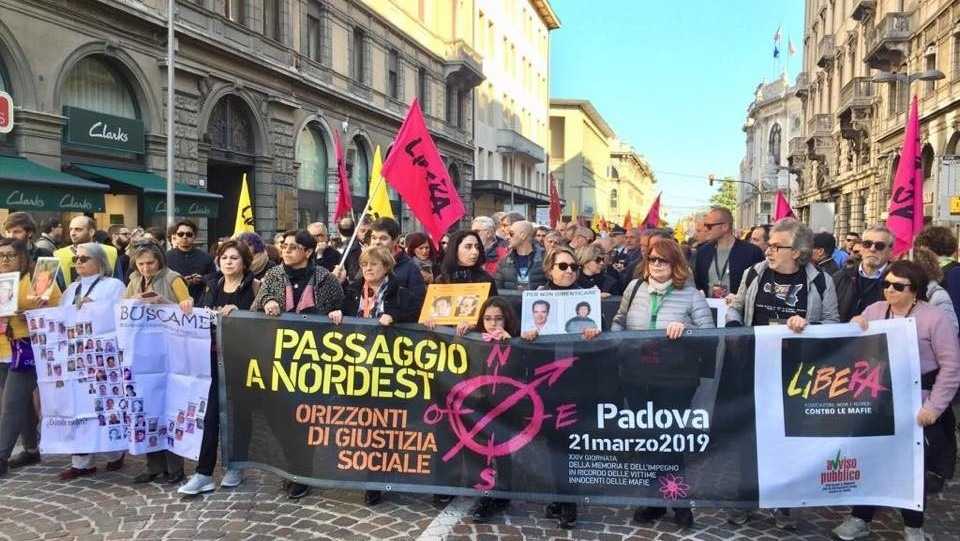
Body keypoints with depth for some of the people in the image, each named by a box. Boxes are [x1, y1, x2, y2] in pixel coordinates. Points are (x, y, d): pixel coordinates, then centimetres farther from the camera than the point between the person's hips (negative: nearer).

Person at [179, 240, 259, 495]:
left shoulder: (253, 286, -2)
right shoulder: (212, 287, 13)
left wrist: (236, 311, -21)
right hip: (215, 355, 4)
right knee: (212, 412, -1)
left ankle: (236, 467, 20)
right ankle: (203, 473, 3)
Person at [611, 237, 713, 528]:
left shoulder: (690, 293, -7)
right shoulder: (634, 287, 4)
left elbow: (709, 332, -8)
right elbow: (619, 321, 16)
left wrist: (685, 329, -25)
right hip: (636, 377, 4)